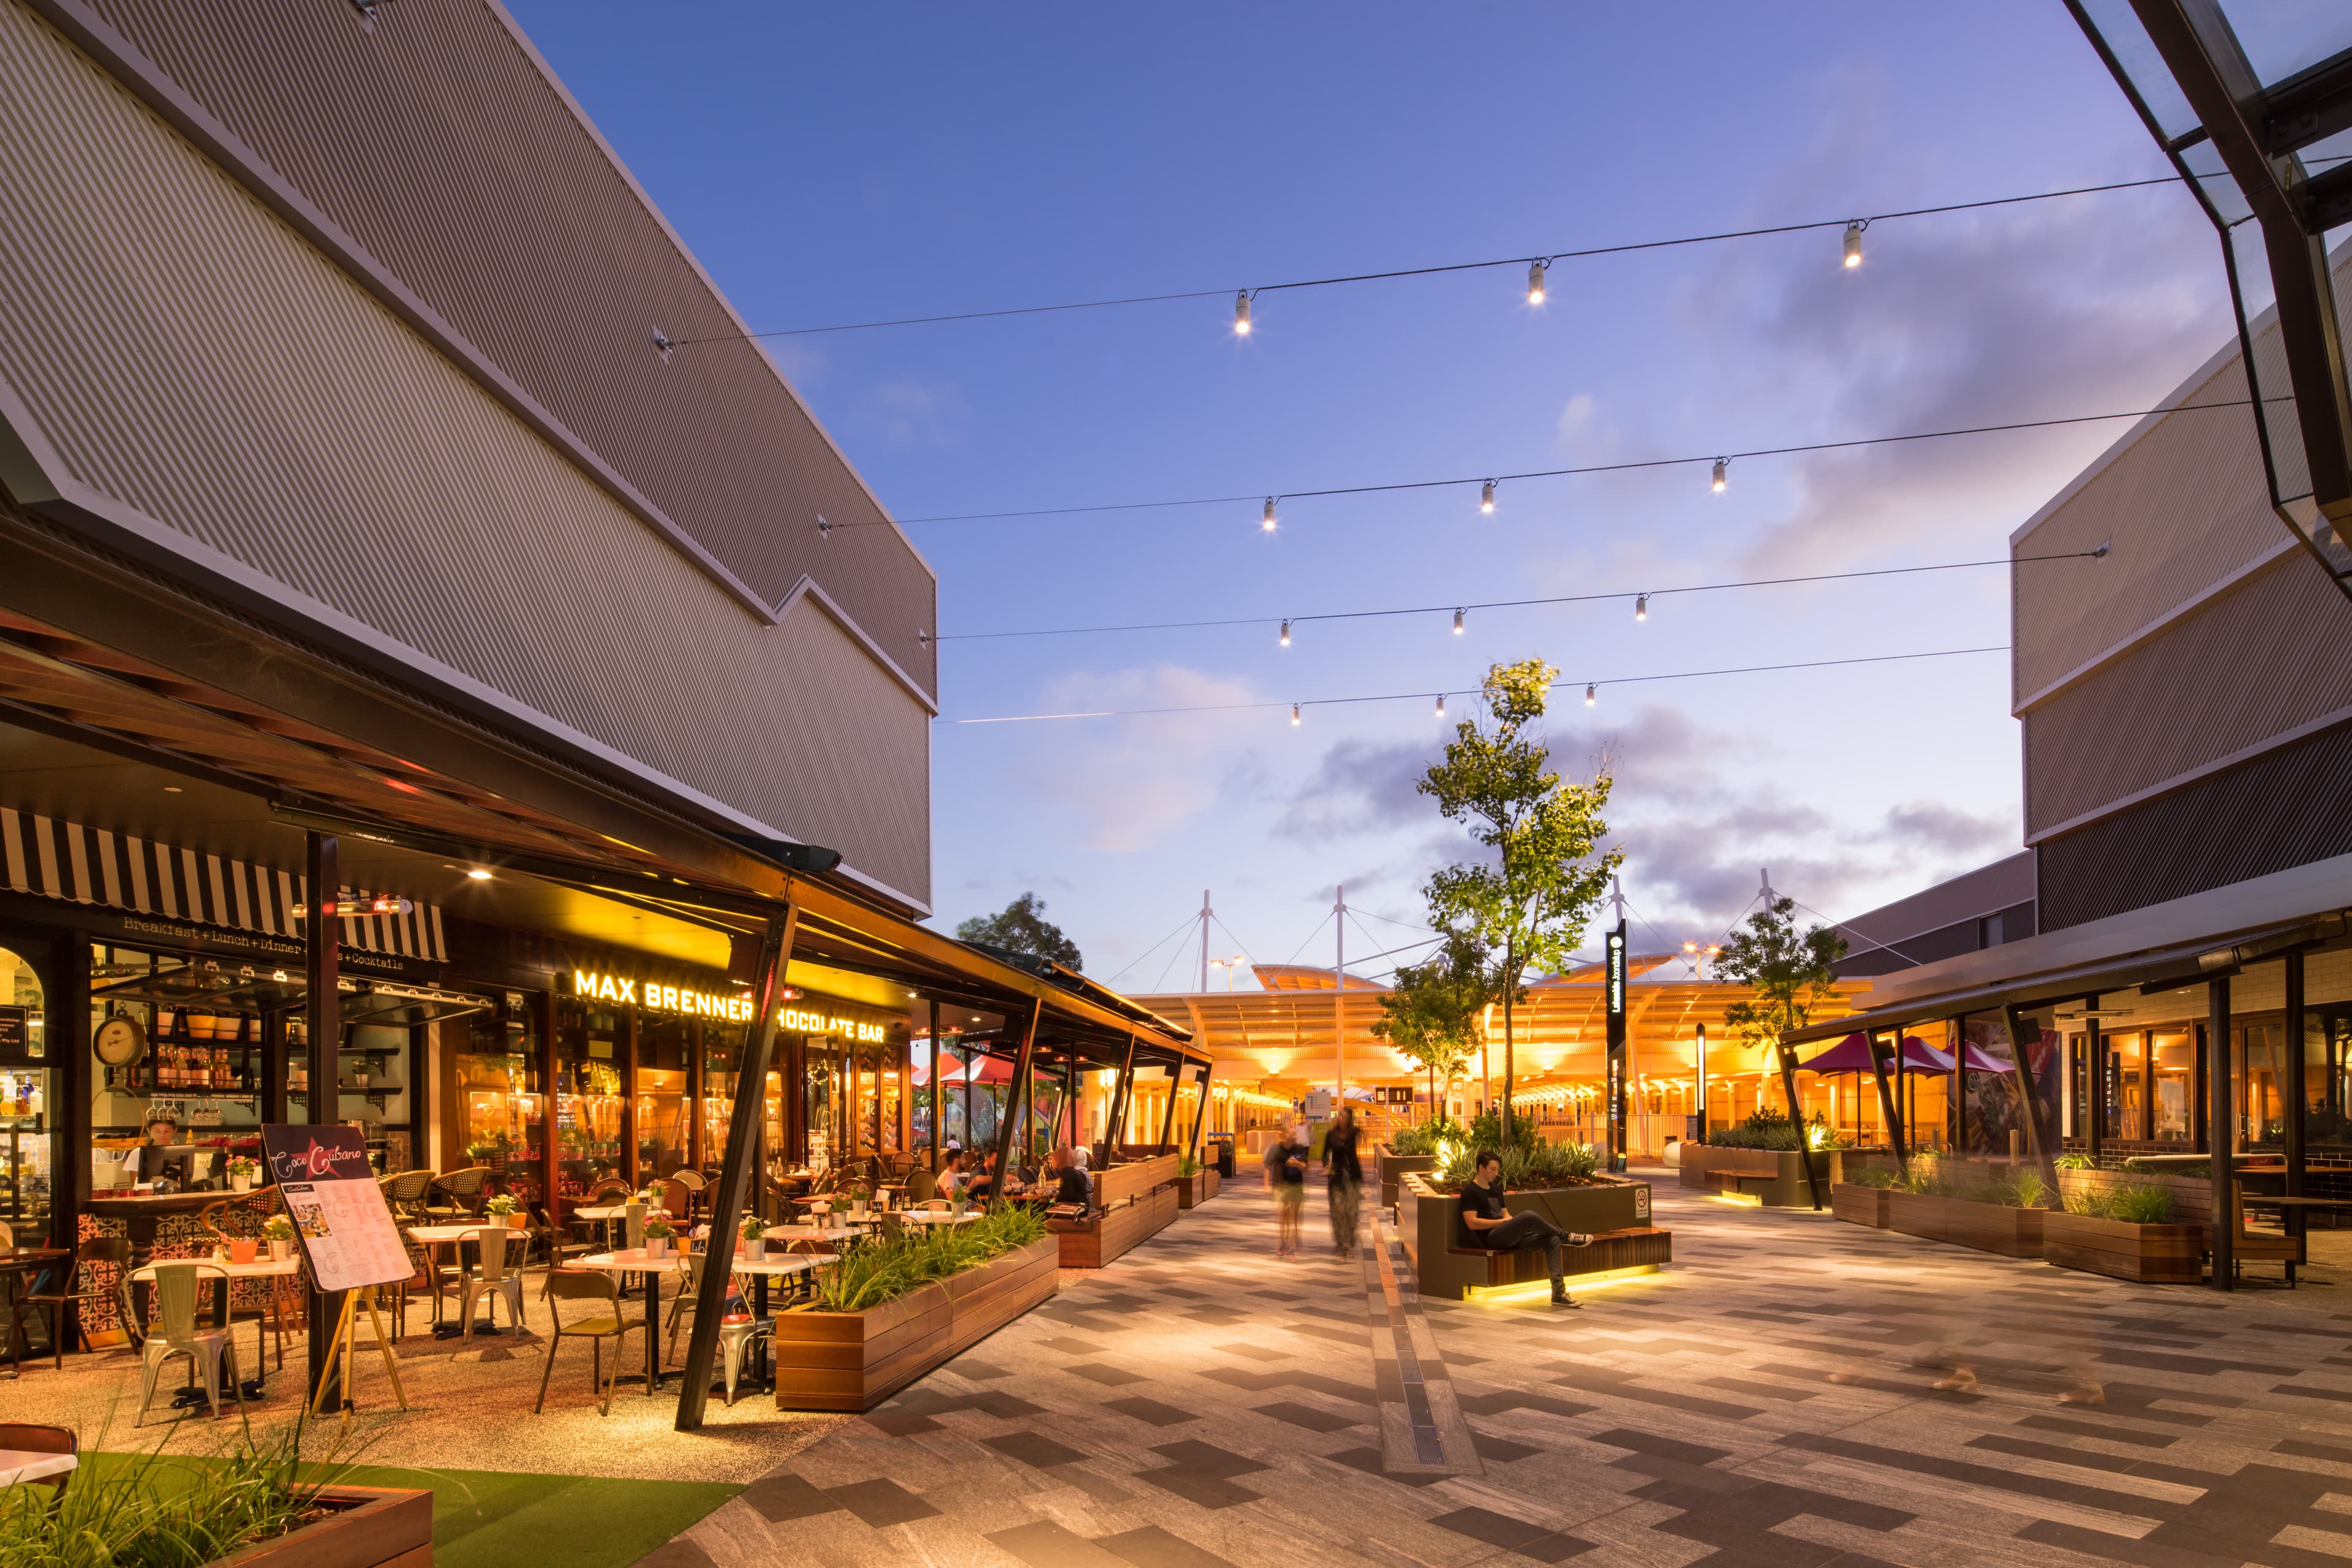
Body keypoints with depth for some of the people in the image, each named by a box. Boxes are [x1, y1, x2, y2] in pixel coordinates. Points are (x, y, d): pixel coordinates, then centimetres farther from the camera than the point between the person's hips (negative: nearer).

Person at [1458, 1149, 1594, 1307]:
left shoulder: (1496, 1189, 23)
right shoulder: (1470, 1191, -3)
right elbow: (1472, 1223, -13)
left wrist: (1511, 1220, 1)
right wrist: (1502, 1221, -11)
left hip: (1508, 1237, 9)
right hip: (1490, 1239, -9)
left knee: (1552, 1240, -11)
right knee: (1529, 1216, -30)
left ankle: (1558, 1293, -17)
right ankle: (1567, 1236, -6)